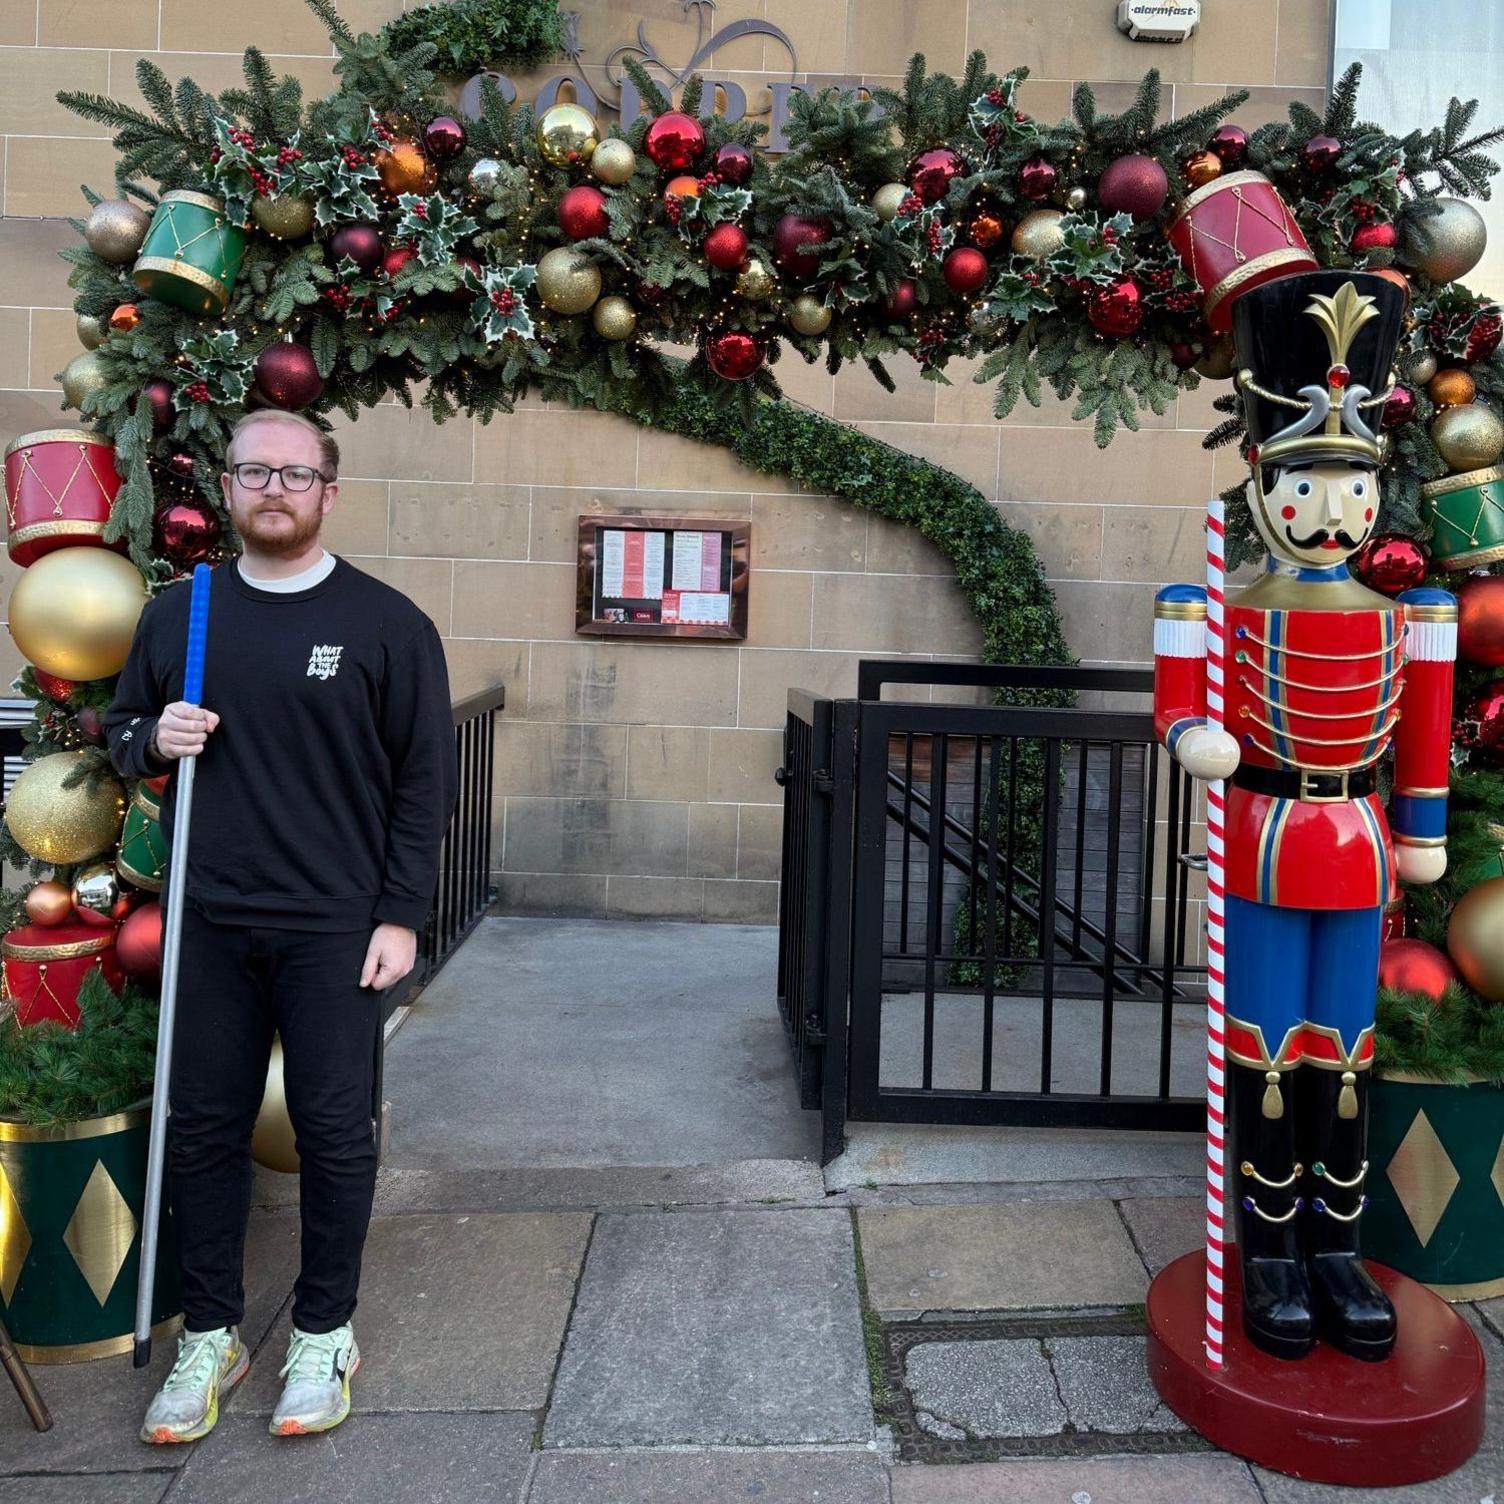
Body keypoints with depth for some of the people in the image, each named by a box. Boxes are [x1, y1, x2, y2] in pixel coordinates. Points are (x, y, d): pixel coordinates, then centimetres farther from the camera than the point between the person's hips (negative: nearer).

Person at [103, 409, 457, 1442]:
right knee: (205, 1128, 11)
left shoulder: (387, 623, -4)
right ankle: (210, 1337, 28)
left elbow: (427, 776, -4)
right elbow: (121, 729, 18)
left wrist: (401, 915, -8)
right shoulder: (176, 612, 8)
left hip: (335, 930, -3)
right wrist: (153, 738, -6)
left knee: (335, 1131, 6)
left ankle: (325, 1334, 25)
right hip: (208, 926, 4)